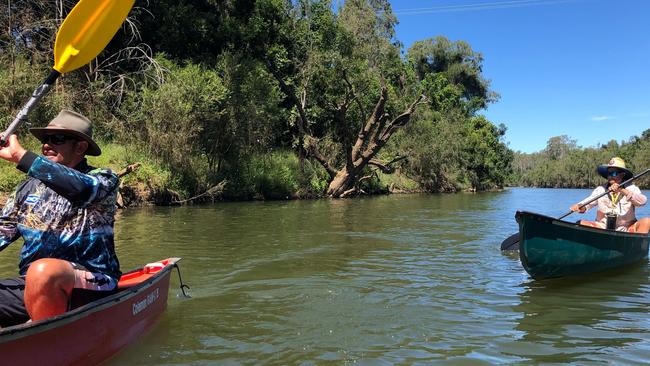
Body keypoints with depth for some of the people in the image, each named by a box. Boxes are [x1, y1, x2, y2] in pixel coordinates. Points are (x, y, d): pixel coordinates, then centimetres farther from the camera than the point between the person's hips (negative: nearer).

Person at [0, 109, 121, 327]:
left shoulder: (104, 180, -2)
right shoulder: (29, 187, 17)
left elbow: (79, 187, -25)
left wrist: (19, 155, -25)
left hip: (90, 285, -5)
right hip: (31, 284, 6)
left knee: (44, 271, -35)